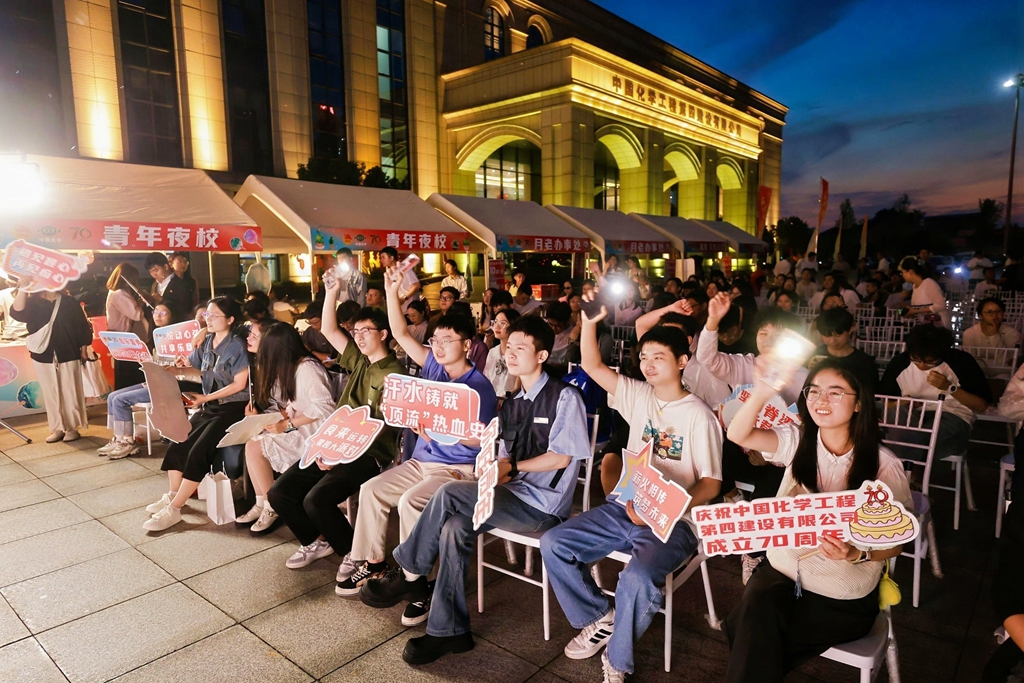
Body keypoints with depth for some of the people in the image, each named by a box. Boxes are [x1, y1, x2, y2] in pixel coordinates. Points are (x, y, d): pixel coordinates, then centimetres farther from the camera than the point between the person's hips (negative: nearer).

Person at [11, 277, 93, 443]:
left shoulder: (69, 302, 3)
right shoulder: (32, 302, 6)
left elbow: (83, 326, 2)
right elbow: (16, 313, -14)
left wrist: (83, 348, -1)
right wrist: (22, 290, -18)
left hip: (68, 355, -2)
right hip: (43, 356, 2)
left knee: (70, 392, 3)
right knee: (50, 394, 7)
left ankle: (72, 427, 12)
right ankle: (57, 428, 15)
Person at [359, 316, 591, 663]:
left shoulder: (564, 396, -6)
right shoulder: (511, 404, 16)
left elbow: (562, 456, -12)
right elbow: (505, 459, 15)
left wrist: (512, 468, -11)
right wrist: (495, 470, -7)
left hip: (543, 505, -6)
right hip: (513, 497, 7)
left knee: (450, 493, -23)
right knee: (455, 527, -21)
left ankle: (409, 574, -4)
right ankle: (450, 630, -8)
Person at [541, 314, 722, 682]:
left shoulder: (699, 416, -6)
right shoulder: (639, 395, 7)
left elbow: (710, 484, -9)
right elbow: (592, 366, 3)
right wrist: (589, 322, -12)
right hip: (624, 507, 6)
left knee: (637, 580, -33)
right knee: (552, 544, -9)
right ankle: (599, 618, 13)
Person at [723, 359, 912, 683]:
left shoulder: (882, 465, -11)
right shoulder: (797, 441, -3)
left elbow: (897, 541, -5)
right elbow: (738, 434, -20)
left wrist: (858, 554, -25)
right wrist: (761, 393, -36)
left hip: (843, 597, -2)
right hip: (784, 571, 3)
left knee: (753, 636, -20)